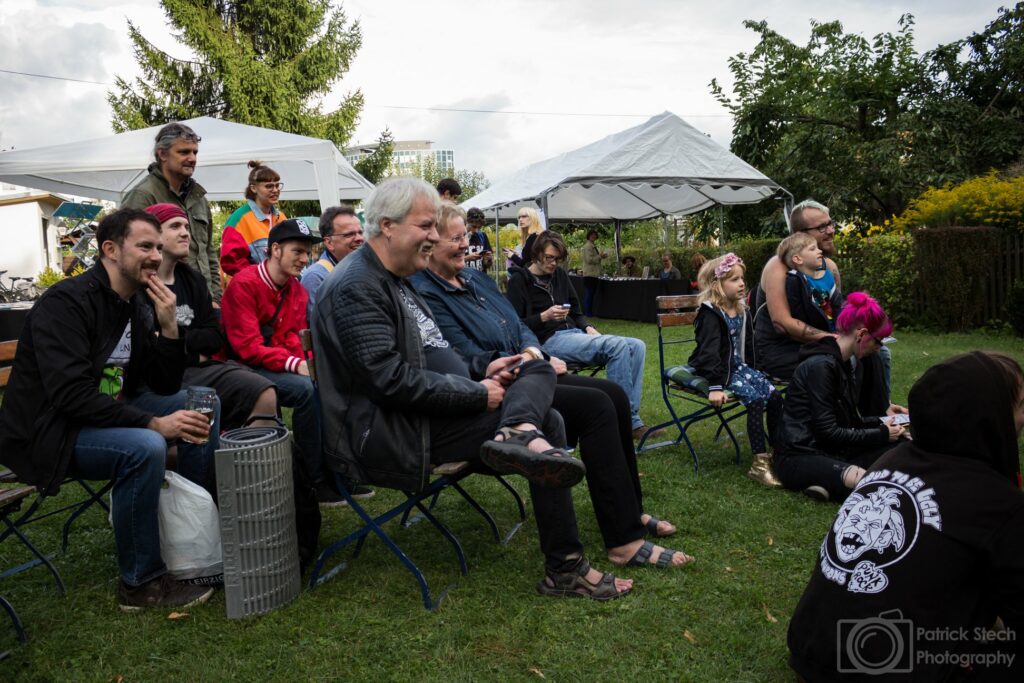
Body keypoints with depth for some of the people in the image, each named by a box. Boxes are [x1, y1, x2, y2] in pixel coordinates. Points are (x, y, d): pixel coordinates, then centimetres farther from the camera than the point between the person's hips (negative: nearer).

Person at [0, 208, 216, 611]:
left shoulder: (138, 305, 5)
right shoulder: (66, 302, -19)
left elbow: (166, 387, 4)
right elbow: (72, 395, -29)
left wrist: (168, 327, -10)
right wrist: (154, 423, -32)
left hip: (111, 414, 8)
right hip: (49, 431, -8)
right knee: (145, 447, -33)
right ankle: (140, 583, -17)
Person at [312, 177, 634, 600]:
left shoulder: (392, 280, 18)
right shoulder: (356, 288, -14)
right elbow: (391, 379, -23)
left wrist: (480, 370, 7)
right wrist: (478, 394, -17)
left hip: (420, 412, 10)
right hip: (385, 434, -10)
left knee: (540, 371, 1)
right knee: (545, 422, -16)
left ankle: (519, 434, -29)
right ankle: (564, 569, -13)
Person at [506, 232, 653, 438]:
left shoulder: (560, 275, 18)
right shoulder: (519, 280, 0)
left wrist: (588, 328, 2)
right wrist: (544, 317, -20)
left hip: (574, 334, 8)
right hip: (548, 341, -7)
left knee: (636, 346, -12)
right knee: (618, 346, -28)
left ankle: (633, 419, -16)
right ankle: (628, 420, -21)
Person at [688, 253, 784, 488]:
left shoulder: (742, 311, 10)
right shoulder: (711, 314, -16)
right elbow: (709, 351, -26)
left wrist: (756, 371, 19)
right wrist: (714, 386, -33)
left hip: (739, 366, 8)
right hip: (720, 371, -8)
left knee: (775, 396, -7)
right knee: (755, 399, -25)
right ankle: (760, 464, -23)